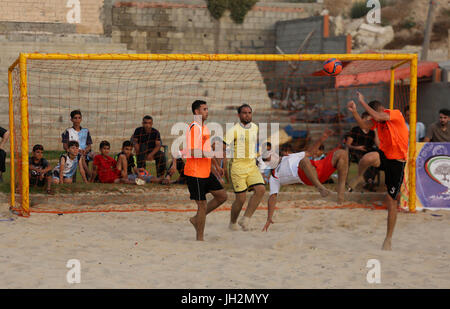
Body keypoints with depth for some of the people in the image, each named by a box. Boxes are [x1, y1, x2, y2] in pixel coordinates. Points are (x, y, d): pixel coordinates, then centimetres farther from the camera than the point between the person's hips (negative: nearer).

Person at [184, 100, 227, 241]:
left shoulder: (204, 127, 15)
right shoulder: (194, 128, -16)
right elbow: (193, 152, -24)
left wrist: (216, 165, 24)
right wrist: (213, 154, -23)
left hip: (206, 172, 9)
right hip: (195, 173, -9)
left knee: (222, 196, 10)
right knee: (202, 205, -4)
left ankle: (197, 219, 18)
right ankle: (200, 238, 6)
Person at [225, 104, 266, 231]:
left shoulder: (255, 128, 9)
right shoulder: (233, 131, -10)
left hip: (252, 166, 5)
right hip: (238, 167, -5)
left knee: (260, 190, -18)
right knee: (240, 199, -6)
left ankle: (246, 219, -8)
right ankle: (232, 222, 21)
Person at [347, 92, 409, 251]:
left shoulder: (396, 114, -14)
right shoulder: (378, 120, 7)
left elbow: (377, 117, -29)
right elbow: (364, 125, -8)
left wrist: (362, 101, -23)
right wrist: (354, 111, -21)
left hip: (397, 161, -5)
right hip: (384, 155, 5)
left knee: (392, 202, -1)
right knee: (367, 158, -34)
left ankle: (388, 239, 12)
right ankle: (358, 178, 0)